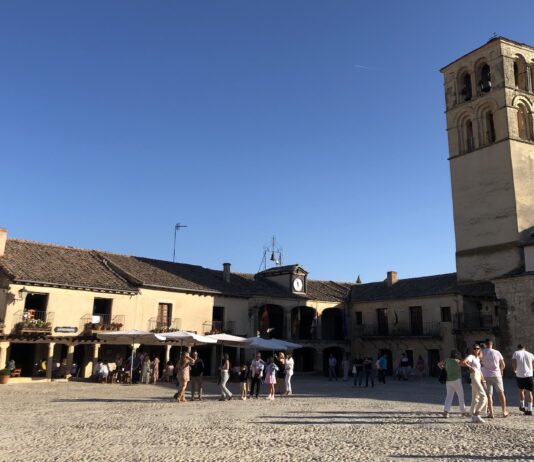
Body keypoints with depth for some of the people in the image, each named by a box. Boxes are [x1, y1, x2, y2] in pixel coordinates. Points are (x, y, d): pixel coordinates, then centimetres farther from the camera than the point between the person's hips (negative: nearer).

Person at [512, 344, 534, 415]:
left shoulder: (516, 353, 2)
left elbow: (514, 364, -7)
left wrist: (515, 371, 12)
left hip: (520, 375, -1)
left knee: (521, 390, 20)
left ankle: (522, 406, 26)